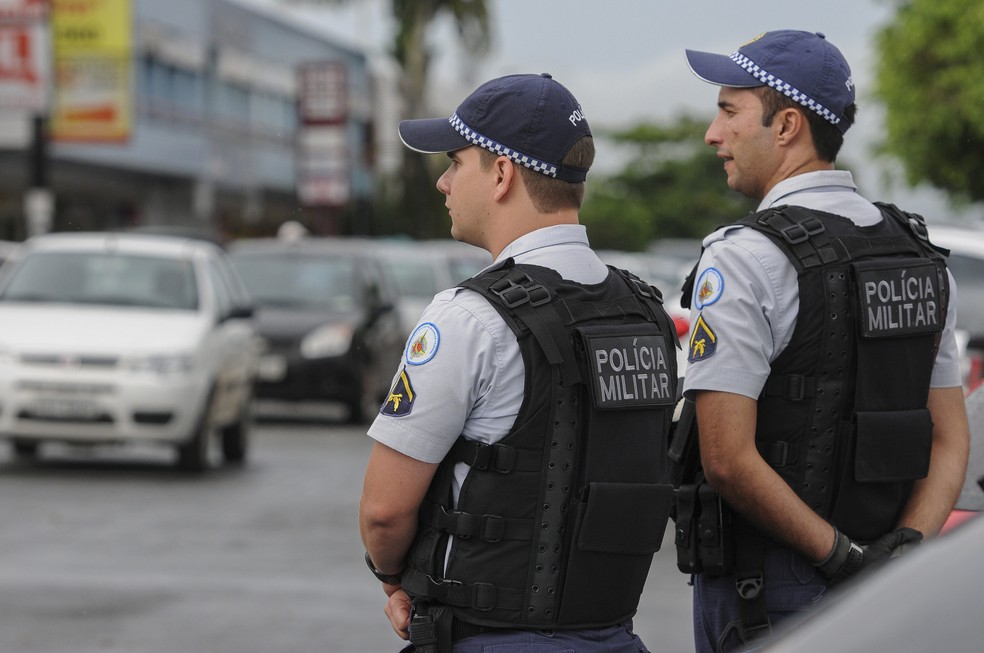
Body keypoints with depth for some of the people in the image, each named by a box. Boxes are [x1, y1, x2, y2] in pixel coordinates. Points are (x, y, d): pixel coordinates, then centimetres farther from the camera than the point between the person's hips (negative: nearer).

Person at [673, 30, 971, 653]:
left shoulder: (744, 258, -15)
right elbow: (950, 441, 7)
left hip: (764, 594, -7)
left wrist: (839, 554, -15)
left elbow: (728, 458, -21)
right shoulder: (921, 257, 9)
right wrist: (904, 550, -6)